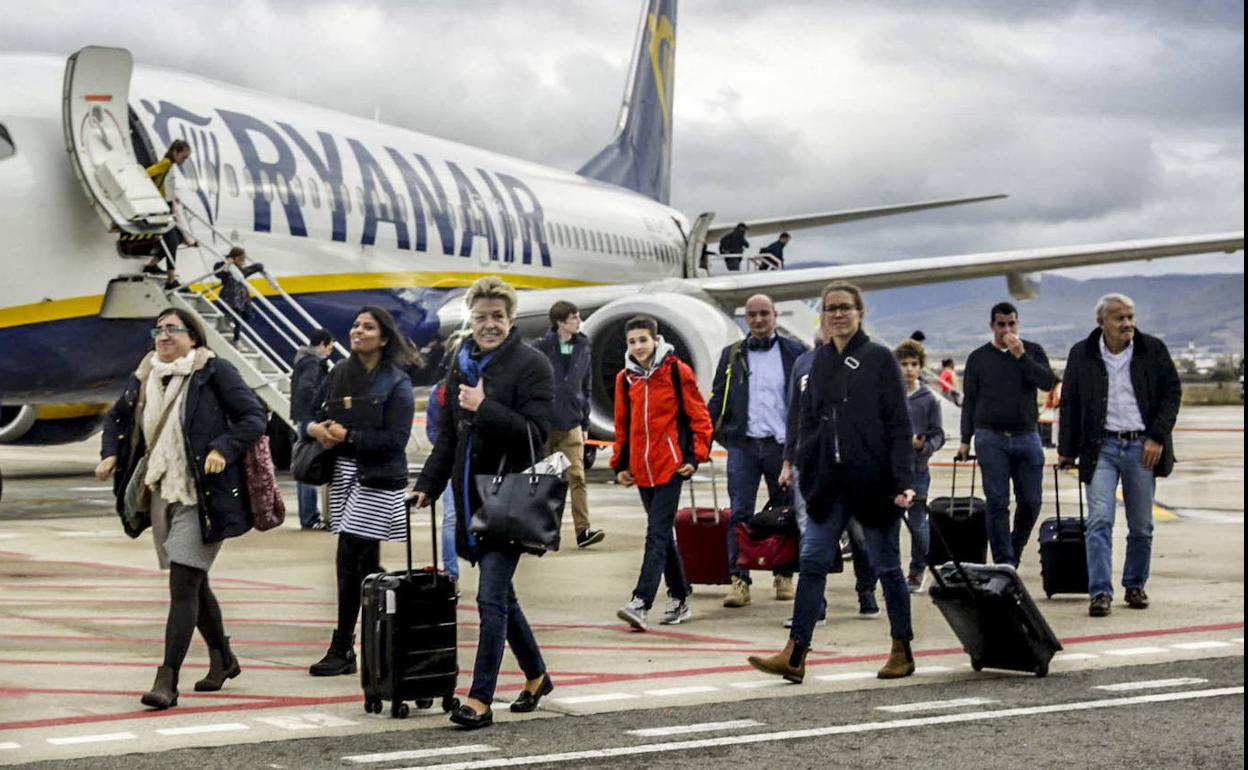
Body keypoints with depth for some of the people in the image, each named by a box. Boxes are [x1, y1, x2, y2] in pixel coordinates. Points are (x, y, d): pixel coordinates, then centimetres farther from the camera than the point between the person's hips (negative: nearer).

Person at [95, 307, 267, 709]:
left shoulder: (214, 372, -9)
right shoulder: (143, 378, 9)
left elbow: (255, 416, -11)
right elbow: (116, 417, 25)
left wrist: (224, 449, -24)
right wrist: (110, 454, 9)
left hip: (204, 495, -7)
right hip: (164, 494, 7)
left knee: (183, 584, -12)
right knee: (194, 582, 18)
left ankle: (167, 680, -12)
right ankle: (222, 658, 37)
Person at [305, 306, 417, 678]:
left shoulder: (396, 384, -6)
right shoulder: (338, 375, 10)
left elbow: (395, 439, -14)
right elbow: (311, 415, 17)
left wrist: (348, 436, -15)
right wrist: (314, 428, -6)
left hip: (377, 482, -6)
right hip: (343, 476, 6)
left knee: (349, 563, -8)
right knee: (366, 566, 11)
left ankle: (342, 651, -1)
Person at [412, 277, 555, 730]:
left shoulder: (531, 365, -8)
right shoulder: (462, 365, 13)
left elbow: (536, 433, -17)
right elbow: (448, 433, 20)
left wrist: (485, 408, -22)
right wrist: (428, 484, 13)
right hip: (472, 498, 8)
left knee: (491, 599, -10)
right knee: (501, 595, 16)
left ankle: (480, 700, -7)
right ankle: (536, 676, 33)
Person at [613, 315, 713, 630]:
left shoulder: (677, 371, -4)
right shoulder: (625, 378, 10)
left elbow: (698, 415, -2)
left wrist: (695, 456, -9)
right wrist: (620, 464, 13)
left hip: (671, 466, -6)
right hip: (641, 469, 6)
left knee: (657, 534, -13)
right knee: (663, 534, 12)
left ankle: (641, 603, -21)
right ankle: (679, 600, 22)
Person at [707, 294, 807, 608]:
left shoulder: (794, 352, 5)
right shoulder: (732, 355, 9)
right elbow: (717, 400, 10)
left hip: (782, 445, 0)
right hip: (743, 444, 1)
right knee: (740, 514, -4)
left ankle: (784, 576, 20)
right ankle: (739, 580, -2)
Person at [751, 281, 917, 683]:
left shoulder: (880, 359, -5)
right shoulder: (819, 361, 10)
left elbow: (899, 425, -8)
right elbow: (807, 419, 16)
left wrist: (902, 481, -15)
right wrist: (799, 464, 7)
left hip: (873, 481, -4)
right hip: (829, 483, 5)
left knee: (887, 566, 7)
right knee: (812, 562, -2)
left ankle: (902, 651, 20)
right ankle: (795, 654, -2)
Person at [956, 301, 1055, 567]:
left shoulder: (1033, 351, 9)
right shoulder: (978, 358, 9)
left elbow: (1047, 382, -7)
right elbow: (969, 401, 11)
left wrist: (1021, 356, -14)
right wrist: (965, 440, 7)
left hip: (1026, 436, 1)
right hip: (990, 438, -1)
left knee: (1030, 502, 2)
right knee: (997, 503, -5)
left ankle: (1014, 551, 24)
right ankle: (1004, 562, -2)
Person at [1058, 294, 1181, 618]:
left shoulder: (1153, 350, 3)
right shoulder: (1082, 354, 3)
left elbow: (1172, 392, 5)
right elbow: (1070, 404, 8)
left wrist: (1157, 437, -5)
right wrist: (1067, 451, 6)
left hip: (1142, 447, 1)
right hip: (1102, 446, -1)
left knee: (1141, 526, 7)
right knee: (1099, 521, -12)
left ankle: (1135, 586, 23)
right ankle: (1100, 592, -11)